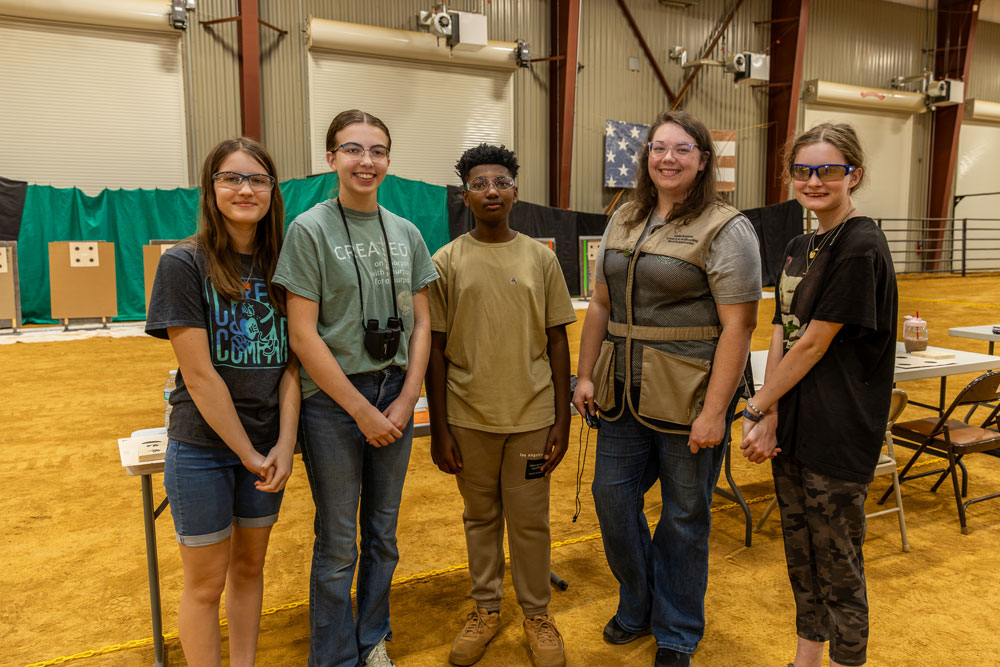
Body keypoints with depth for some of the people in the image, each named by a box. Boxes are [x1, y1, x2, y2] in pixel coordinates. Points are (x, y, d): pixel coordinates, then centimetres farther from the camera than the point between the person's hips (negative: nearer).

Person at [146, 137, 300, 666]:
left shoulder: (278, 266, 4)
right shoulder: (183, 264, -10)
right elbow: (199, 374, -14)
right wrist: (248, 453, -12)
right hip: (203, 448, -4)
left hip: (266, 447, 5)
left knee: (249, 567, 17)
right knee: (206, 583, 8)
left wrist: (284, 444, -9)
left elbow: (290, 363, 1)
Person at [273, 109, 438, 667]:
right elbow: (303, 333, -11)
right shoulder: (310, 229, -6)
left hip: (395, 397, 5)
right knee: (338, 542, 6)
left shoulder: (406, 233, 8)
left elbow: (421, 323, 8)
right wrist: (362, 410, -12)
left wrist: (405, 401, -4)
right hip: (333, 399, -4)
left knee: (383, 534, 16)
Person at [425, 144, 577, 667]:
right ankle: (485, 608, 35)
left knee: (529, 521, 10)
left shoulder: (540, 258, 1)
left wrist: (562, 420, 0)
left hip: (531, 416, 0)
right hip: (469, 417, 0)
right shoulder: (447, 262, -1)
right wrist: (439, 428, -1)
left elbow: (558, 342, 3)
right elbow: (436, 348, 1)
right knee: (480, 516, 15)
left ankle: (537, 614, 31)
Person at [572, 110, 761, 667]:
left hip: (690, 397, -5)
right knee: (613, 496, 11)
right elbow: (601, 306, 13)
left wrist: (714, 411, -19)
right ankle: (638, 608, 36)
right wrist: (586, 375, 9)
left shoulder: (726, 229, -8)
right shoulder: (623, 222, 11)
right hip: (626, 392, 6)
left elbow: (738, 326, -14)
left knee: (685, 516, 8)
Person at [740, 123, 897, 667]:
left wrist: (756, 408, -9)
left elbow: (814, 344, -17)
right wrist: (768, 417, -6)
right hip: (792, 426, 8)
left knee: (838, 562, 8)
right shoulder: (798, 249, 10)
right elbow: (780, 338, 4)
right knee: (799, 551, 20)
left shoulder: (860, 246, -16)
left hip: (838, 434, -8)